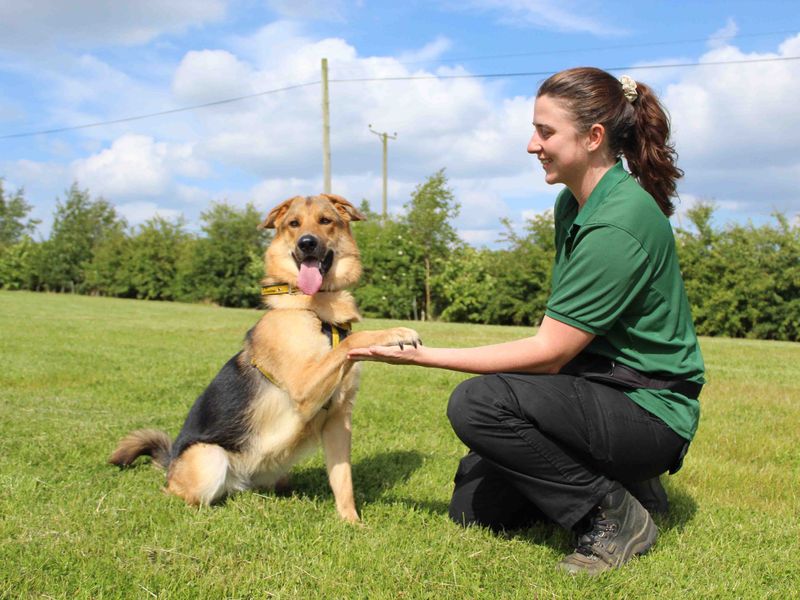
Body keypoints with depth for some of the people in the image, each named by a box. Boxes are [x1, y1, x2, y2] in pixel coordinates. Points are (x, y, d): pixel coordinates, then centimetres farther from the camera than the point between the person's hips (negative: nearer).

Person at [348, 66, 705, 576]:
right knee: (472, 507, 6)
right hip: (597, 384, 9)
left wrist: (423, 356, -20)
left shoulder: (619, 223, -24)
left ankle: (615, 516, -10)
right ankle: (621, 480, 16)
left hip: (647, 408, -9)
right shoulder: (573, 203, 6)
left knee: (478, 403, -29)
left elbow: (548, 352, -23)